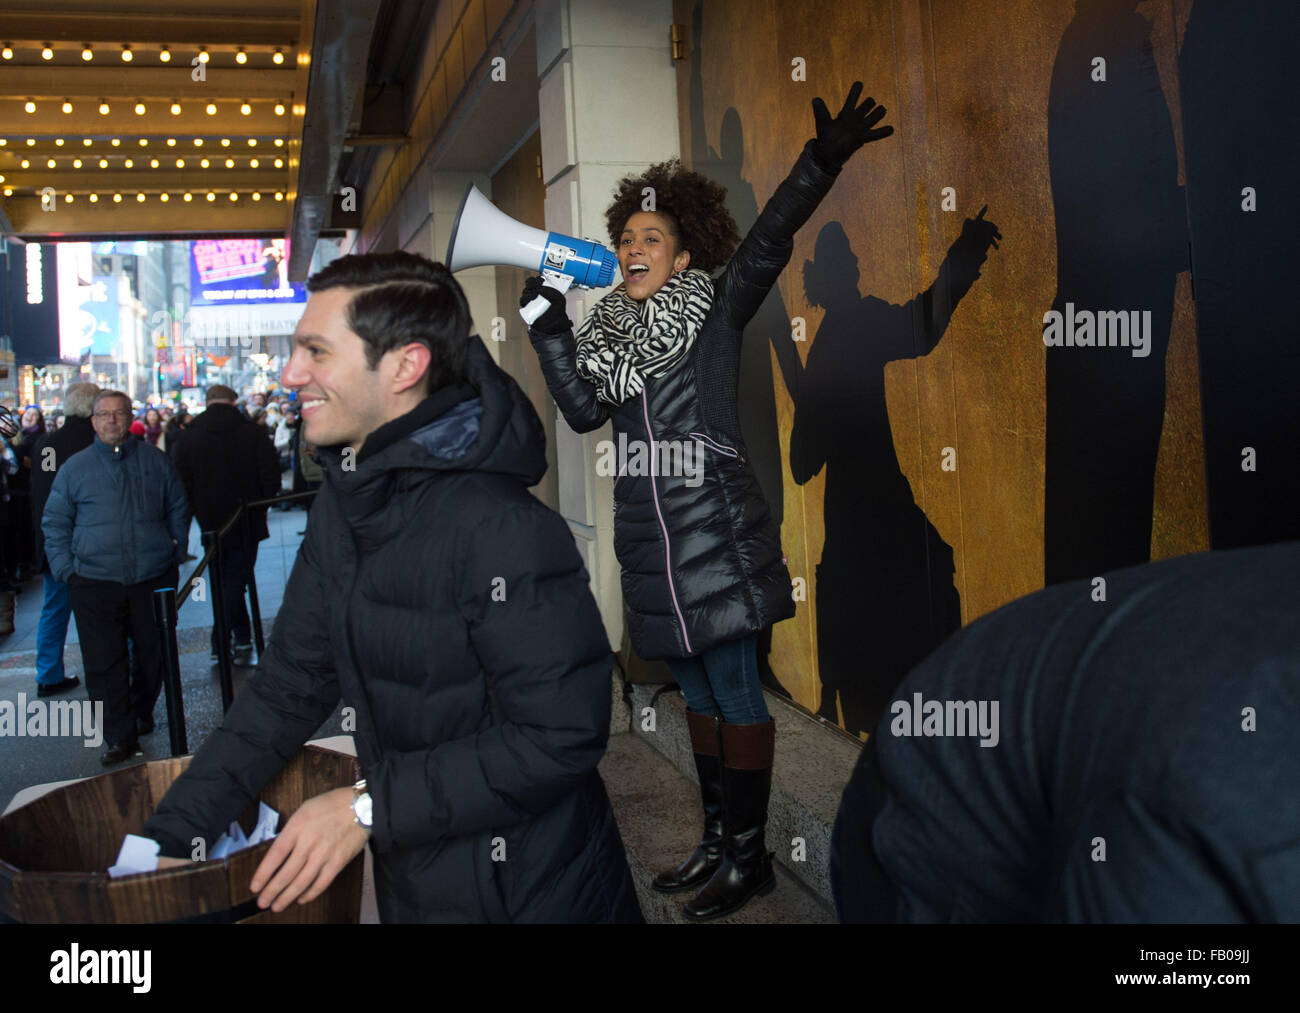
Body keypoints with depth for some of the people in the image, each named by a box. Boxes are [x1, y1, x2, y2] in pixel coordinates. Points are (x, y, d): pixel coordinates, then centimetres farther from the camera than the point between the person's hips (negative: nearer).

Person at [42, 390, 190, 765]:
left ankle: (142, 712, 33)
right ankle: (120, 737, 5)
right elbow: (55, 523, 10)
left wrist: (175, 551, 9)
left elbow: (177, 508, 17)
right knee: (104, 663, -4)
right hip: (95, 583, -1)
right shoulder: (75, 468, 5)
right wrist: (66, 569, 1)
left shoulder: (155, 461, 7)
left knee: (154, 652, 10)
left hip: (153, 578, 1)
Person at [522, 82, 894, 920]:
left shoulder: (715, 311, 0)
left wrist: (823, 160, -25)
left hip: (719, 536, -6)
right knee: (699, 695, 15)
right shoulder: (609, 333, 14)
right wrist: (550, 330, 2)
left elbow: (767, 243, -14)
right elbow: (584, 410, 4)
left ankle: (749, 855, 14)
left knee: (735, 692, 1)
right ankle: (717, 841, 28)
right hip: (651, 544, 6)